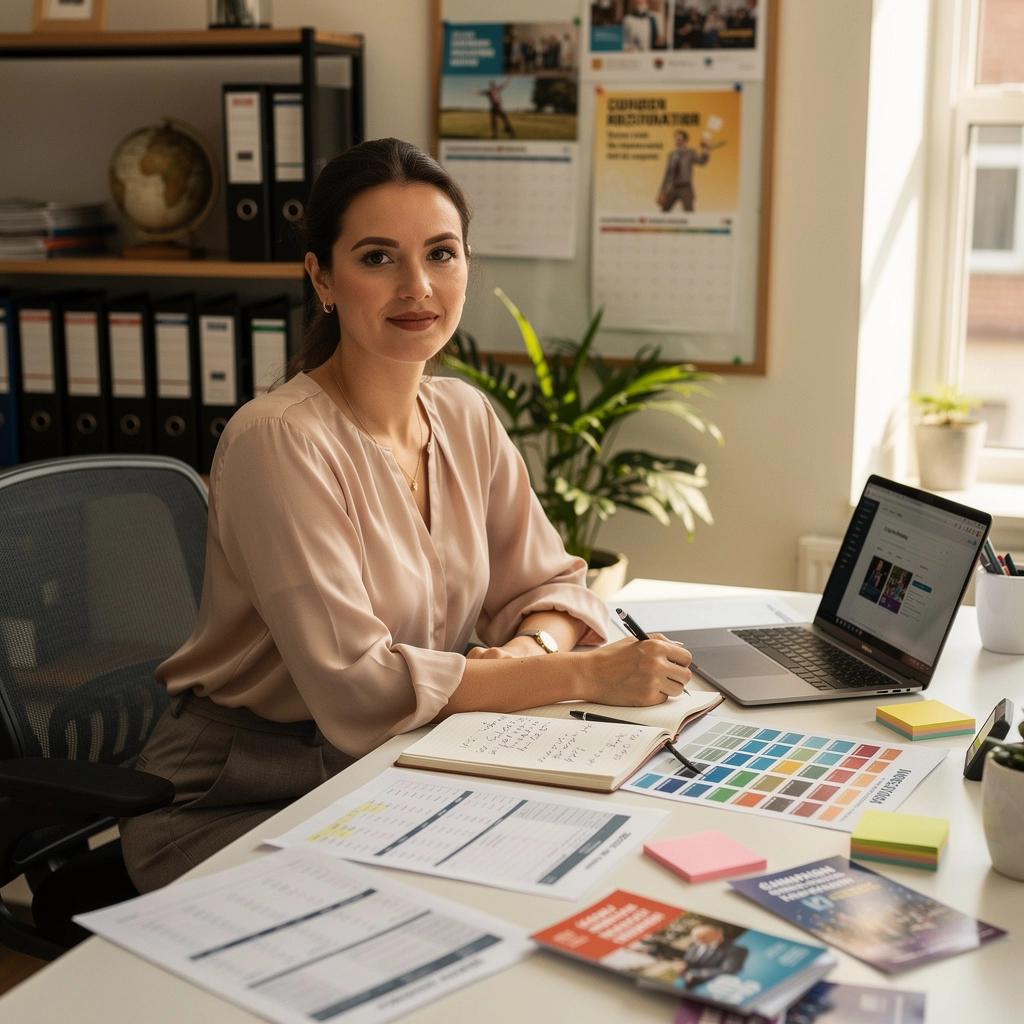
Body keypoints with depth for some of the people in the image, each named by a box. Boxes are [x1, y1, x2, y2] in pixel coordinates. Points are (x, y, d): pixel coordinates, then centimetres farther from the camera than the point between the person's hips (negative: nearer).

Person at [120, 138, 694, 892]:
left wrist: (534, 647, -17)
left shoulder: (467, 418, 3)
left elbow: (546, 583, 8)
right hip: (233, 802, -7)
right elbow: (358, 684, -26)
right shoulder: (280, 441, -21)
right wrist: (586, 673, -25)